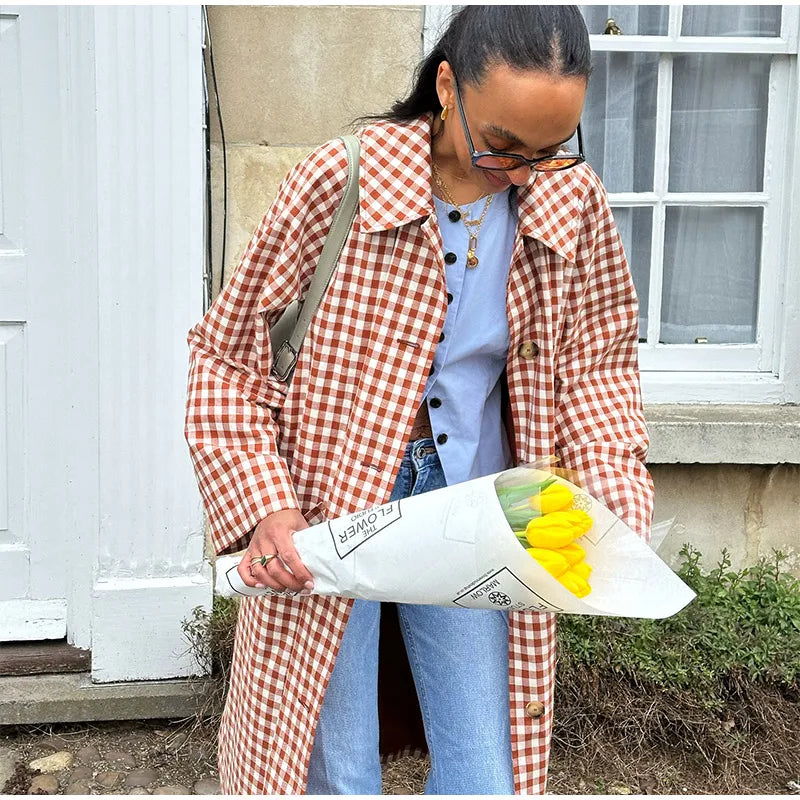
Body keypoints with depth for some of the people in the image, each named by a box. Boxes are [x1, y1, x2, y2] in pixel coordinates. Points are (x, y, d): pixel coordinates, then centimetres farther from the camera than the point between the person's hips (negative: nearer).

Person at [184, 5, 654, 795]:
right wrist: (265, 509, -17)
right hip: (327, 515, -2)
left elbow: (595, 366, 5)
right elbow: (226, 355, -7)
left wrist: (618, 507, -10)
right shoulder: (338, 181, -16)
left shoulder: (575, 203, -5)